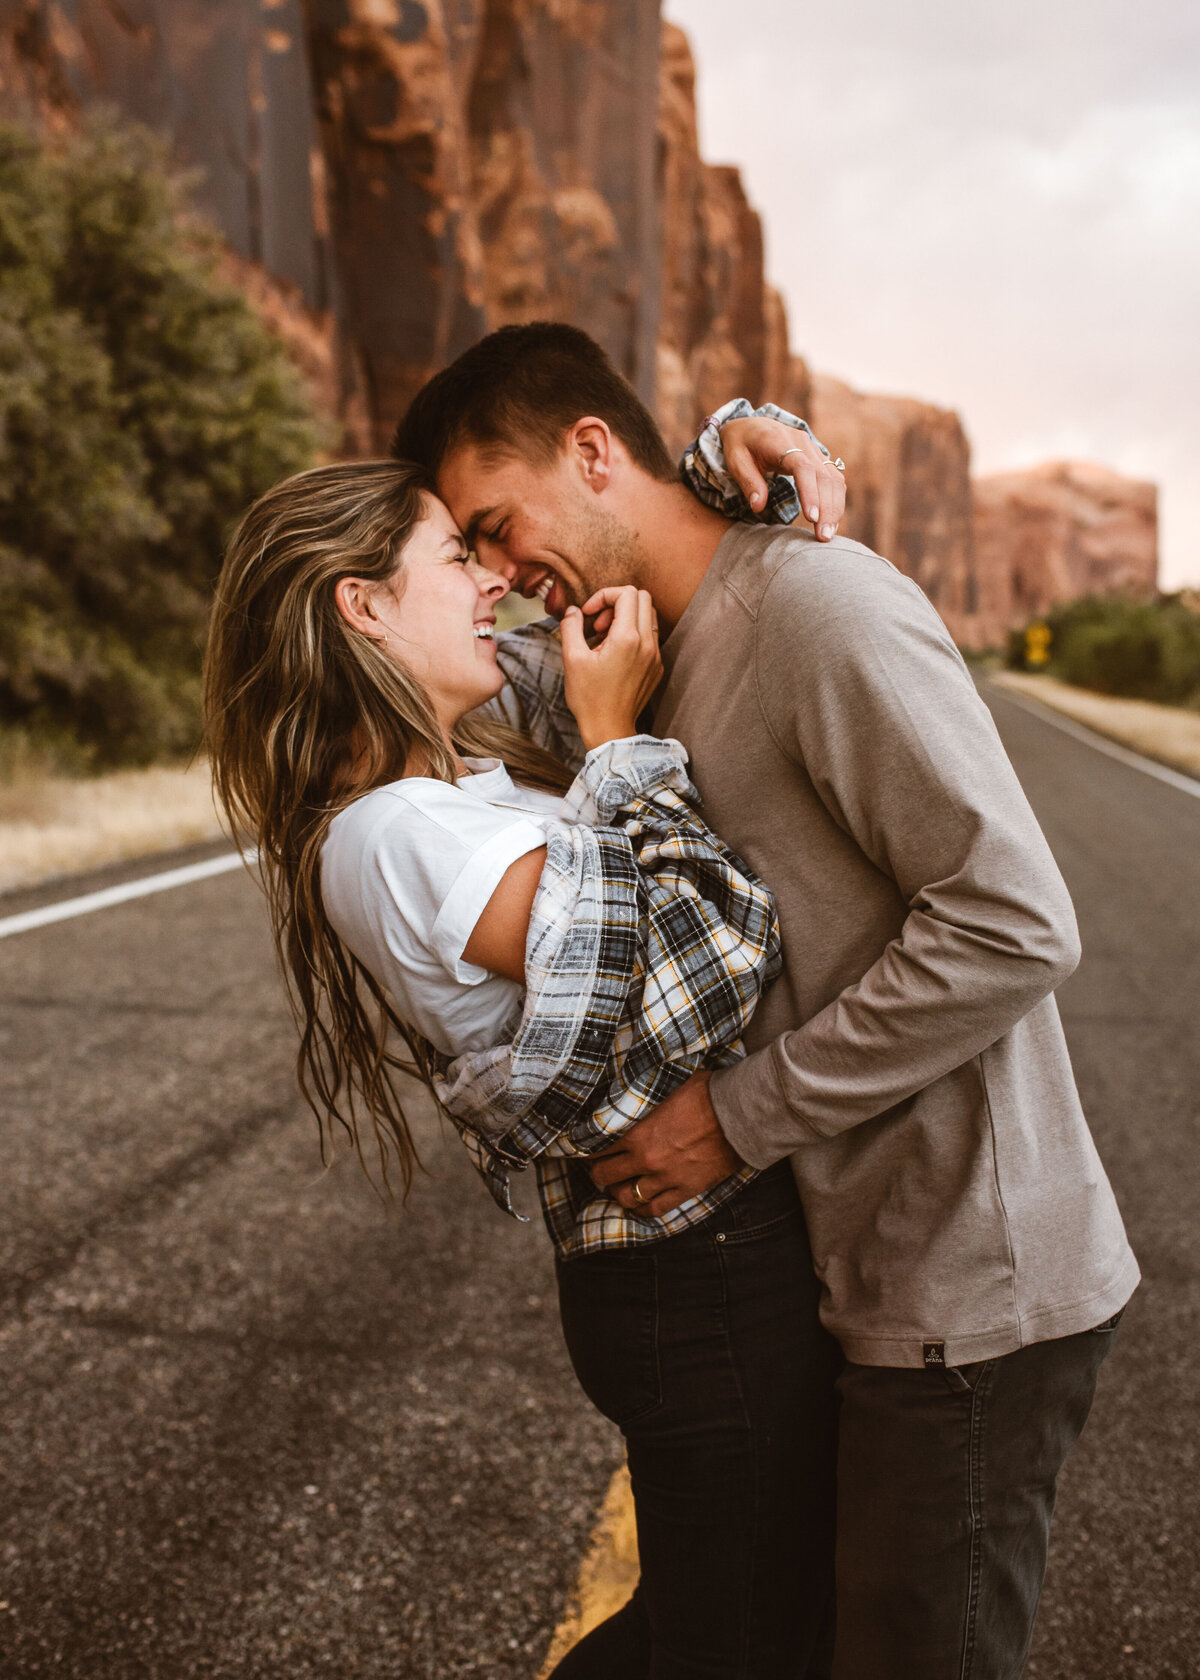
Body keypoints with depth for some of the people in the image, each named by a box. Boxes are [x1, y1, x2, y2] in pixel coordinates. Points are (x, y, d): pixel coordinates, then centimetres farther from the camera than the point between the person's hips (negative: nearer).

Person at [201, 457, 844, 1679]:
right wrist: (616, 745, -18)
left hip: (708, 1256, 9)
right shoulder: (394, 836, -22)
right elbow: (722, 963, -28)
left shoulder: (485, 727, 6)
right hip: (709, 1275, -9)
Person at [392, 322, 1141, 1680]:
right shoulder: (683, 661, 11)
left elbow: (1012, 925, -25)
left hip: (967, 1292, -9)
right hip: (878, 1263, 9)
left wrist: (742, 1114, -20)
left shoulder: (820, 599, -19)